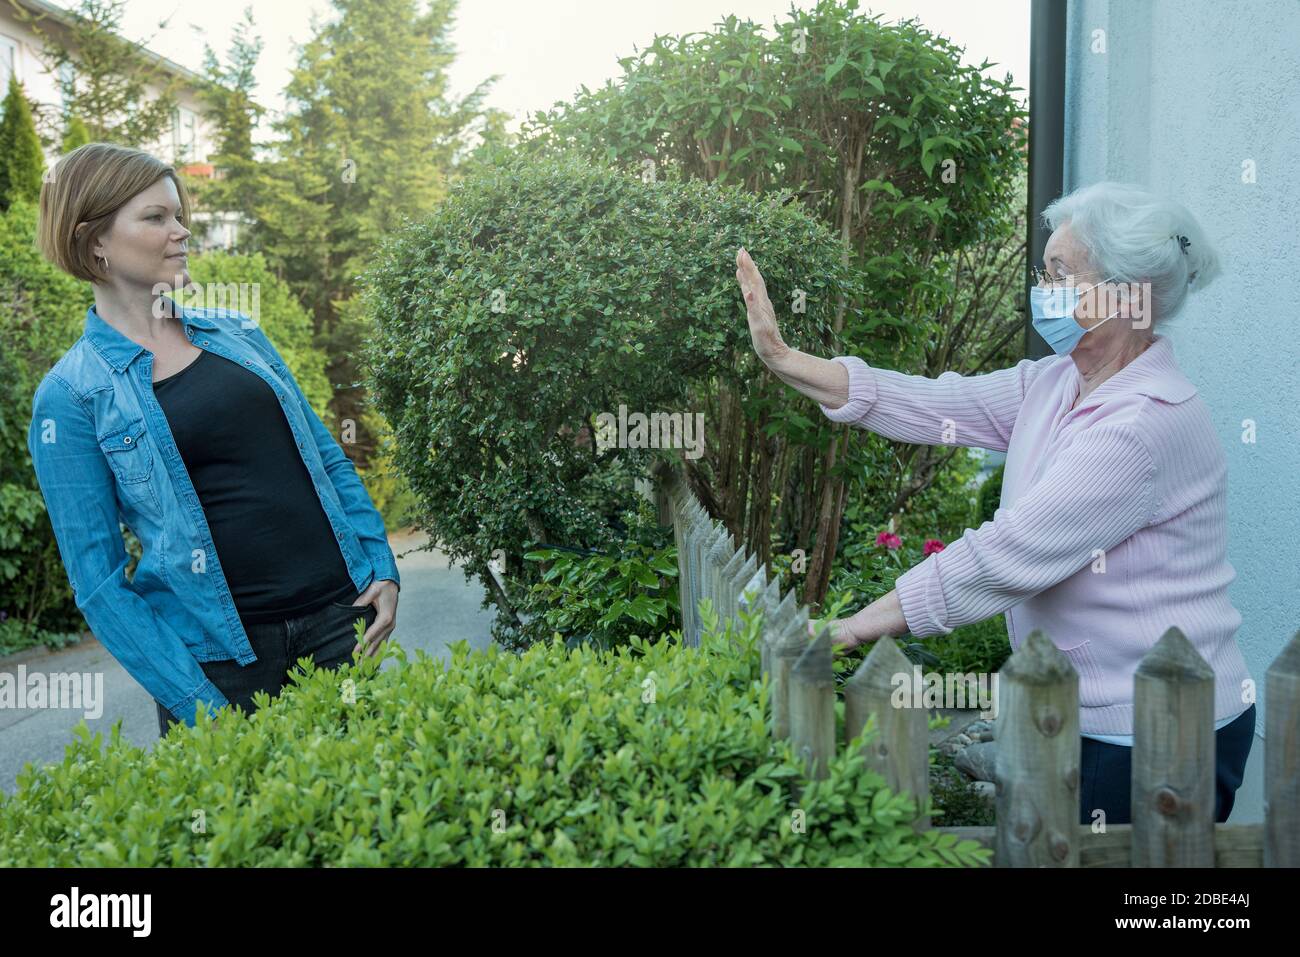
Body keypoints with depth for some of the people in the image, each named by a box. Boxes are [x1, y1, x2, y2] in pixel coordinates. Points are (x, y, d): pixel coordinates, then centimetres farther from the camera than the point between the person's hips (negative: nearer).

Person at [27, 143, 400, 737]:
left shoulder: (235, 330, 9)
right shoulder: (71, 395, -5)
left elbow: (324, 453, 13)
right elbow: (96, 578, -7)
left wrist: (382, 566, 2)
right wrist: (195, 705, -13)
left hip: (337, 617, 4)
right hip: (222, 654, -4)